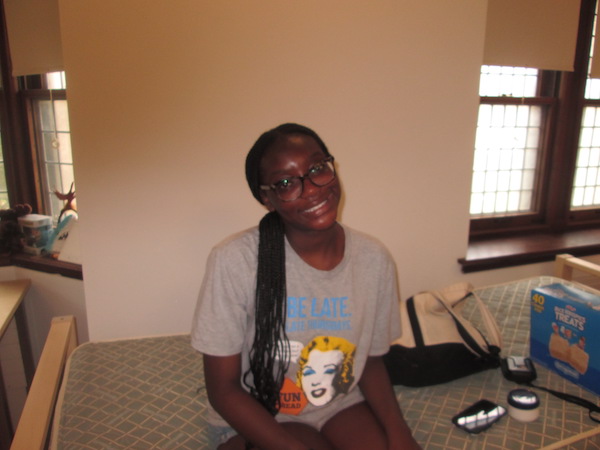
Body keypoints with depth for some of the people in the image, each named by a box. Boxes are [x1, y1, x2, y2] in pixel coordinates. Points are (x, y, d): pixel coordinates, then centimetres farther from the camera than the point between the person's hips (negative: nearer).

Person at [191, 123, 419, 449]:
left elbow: (371, 360, 3)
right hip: (253, 418, -3)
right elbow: (223, 389, -15)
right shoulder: (235, 260, -23)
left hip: (342, 405, 4)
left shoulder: (374, 259, -10)